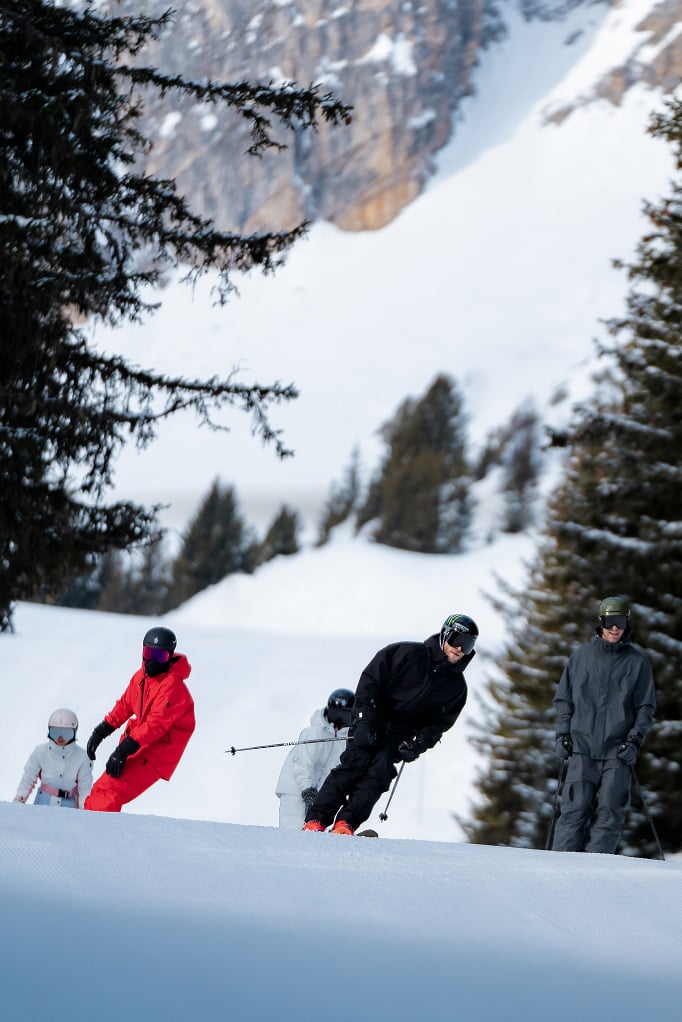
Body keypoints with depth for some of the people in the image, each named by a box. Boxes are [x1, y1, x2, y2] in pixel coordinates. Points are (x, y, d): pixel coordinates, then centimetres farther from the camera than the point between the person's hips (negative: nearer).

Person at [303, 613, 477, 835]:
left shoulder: (456, 686, 7)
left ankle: (345, 823, -28)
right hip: (371, 722, -2)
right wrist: (364, 721, -14)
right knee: (355, 764, -19)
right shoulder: (406, 653, -5)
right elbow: (370, 680, -5)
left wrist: (418, 744, -12)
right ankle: (316, 820, -20)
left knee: (380, 771, -21)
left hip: (401, 736, 2)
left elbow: (440, 723, 7)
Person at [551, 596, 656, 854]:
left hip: (618, 750, 0)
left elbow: (646, 706, 7)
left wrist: (635, 739, -5)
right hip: (583, 747, 0)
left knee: (609, 813, -6)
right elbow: (564, 699, 16)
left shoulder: (637, 661, 6)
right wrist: (562, 734, 5)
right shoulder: (581, 656, 10)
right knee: (575, 810, -8)